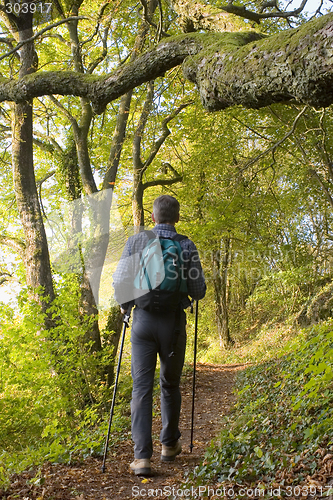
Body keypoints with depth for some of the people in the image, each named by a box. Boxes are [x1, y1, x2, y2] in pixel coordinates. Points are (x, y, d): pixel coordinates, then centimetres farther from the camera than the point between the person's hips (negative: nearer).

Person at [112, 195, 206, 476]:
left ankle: (142, 456, 1)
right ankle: (169, 444, 32)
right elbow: (198, 291, -4)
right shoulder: (186, 246, -3)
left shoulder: (137, 241, -1)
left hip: (144, 319, 0)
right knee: (170, 384, 17)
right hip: (173, 321, 0)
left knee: (142, 387, 4)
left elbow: (120, 281, -5)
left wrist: (125, 307, 14)